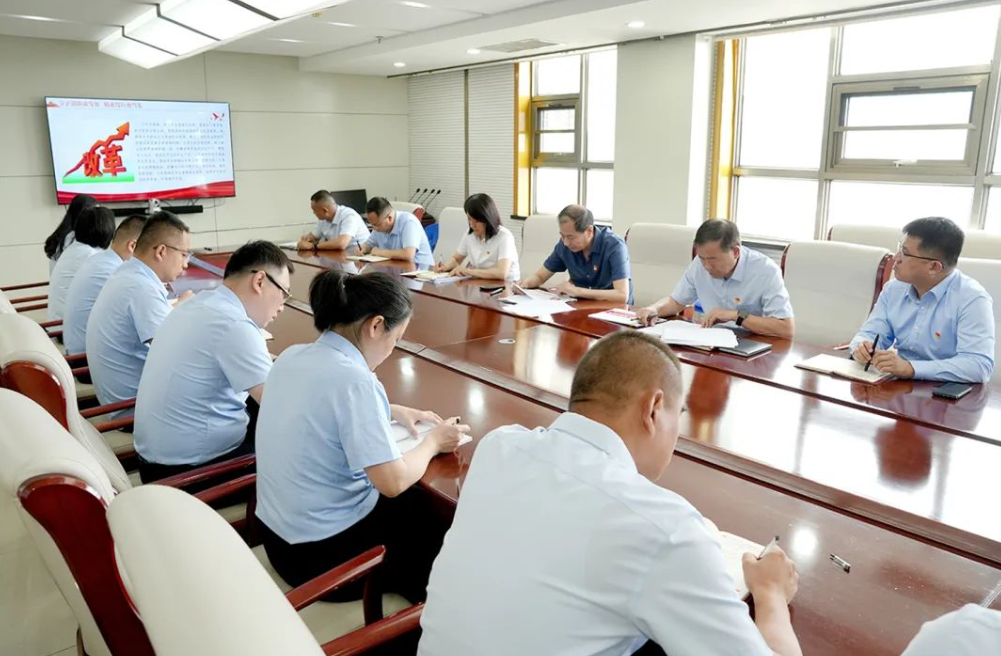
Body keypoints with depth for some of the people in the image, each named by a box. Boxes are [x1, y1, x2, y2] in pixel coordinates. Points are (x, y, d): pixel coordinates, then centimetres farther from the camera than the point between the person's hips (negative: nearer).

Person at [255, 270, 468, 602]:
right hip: (323, 551, -8)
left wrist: (392, 411, 14)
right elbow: (394, 482, -25)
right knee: (443, 528, 13)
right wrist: (432, 441, -7)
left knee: (412, 503, 24)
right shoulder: (354, 380, -26)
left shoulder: (291, 357, 0)